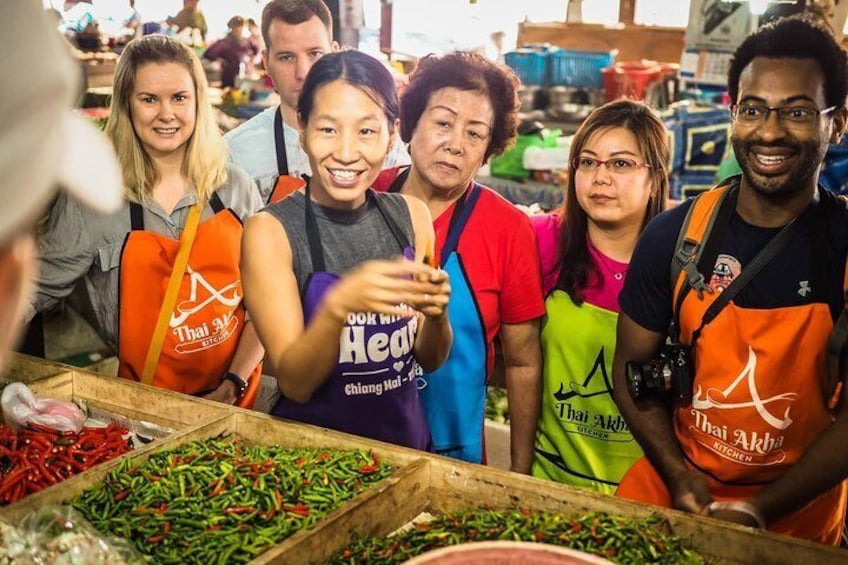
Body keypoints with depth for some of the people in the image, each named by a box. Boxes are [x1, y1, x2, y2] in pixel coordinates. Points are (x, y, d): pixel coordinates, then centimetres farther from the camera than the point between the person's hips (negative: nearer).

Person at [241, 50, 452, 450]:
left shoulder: (410, 215, -1)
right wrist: (338, 306, -30)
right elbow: (294, 383, -14)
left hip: (405, 442, 4)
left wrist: (435, 312, -15)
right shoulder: (270, 231, -10)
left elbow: (430, 359, 4)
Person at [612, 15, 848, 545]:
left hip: (799, 515, -1)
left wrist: (761, 510, -18)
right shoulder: (674, 235, -9)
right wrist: (680, 478, -12)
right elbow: (634, 370, -2)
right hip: (671, 489, 2)